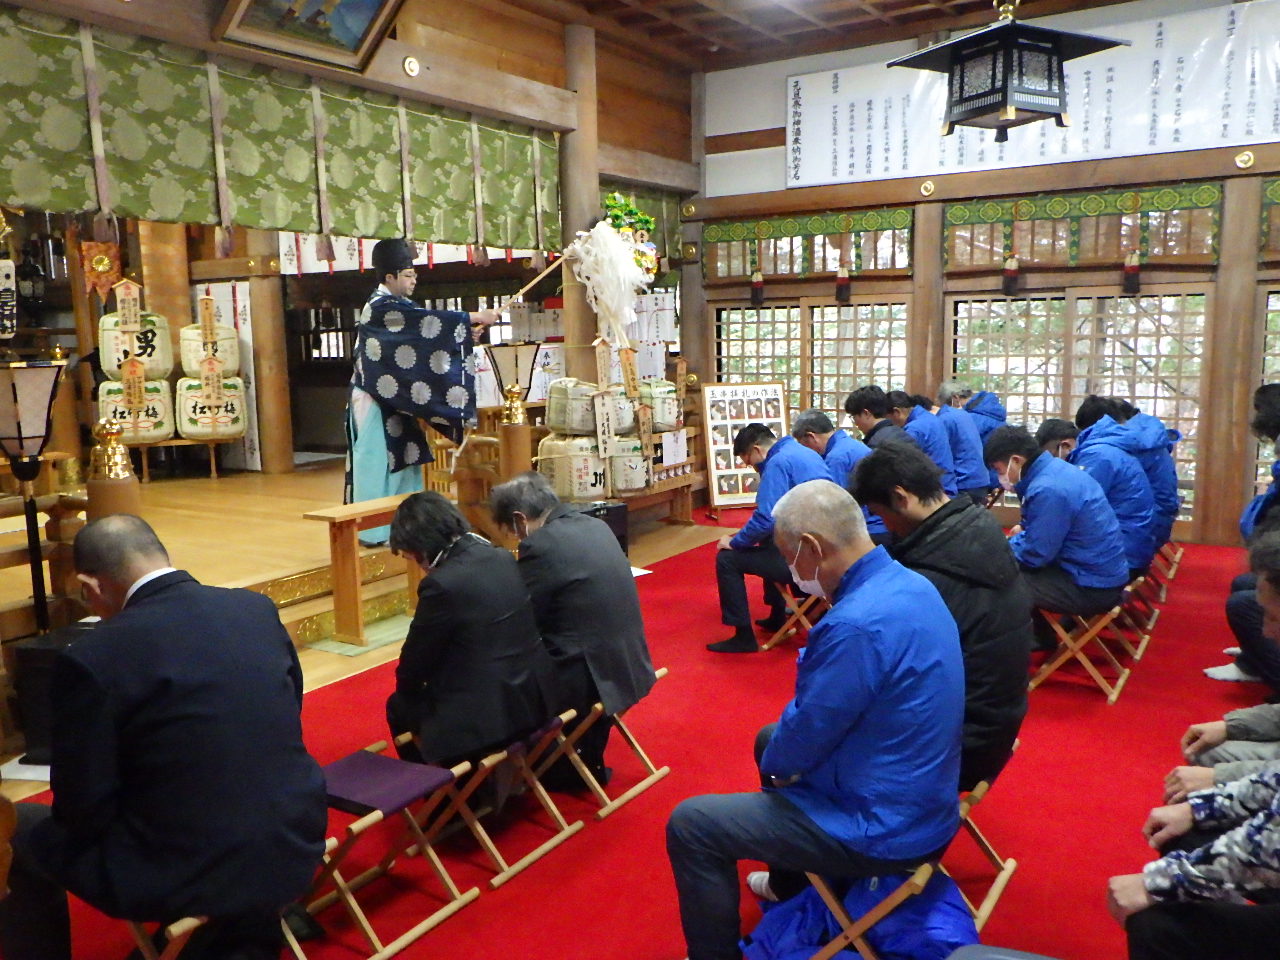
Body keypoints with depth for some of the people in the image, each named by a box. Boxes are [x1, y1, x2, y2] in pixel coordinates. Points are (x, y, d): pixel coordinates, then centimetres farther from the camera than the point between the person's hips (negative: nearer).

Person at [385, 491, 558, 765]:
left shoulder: (442, 584, -21)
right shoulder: (503, 559, 2)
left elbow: (414, 663, -8)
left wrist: (407, 686, 14)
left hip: (485, 716, -8)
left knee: (400, 707, 17)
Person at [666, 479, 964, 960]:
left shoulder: (857, 624, -32)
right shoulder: (908, 583, -1)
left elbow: (806, 732, -22)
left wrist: (775, 764, -1)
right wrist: (780, 751, 5)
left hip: (883, 828, -10)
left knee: (689, 825, -6)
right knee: (771, 737, 30)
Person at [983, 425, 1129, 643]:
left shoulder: (1048, 490, -24)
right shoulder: (1056, 469, 5)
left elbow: (1034, 555, -20)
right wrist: (1024, 530, 5)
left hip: (1093, 586, -10)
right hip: (1101, 570, 10)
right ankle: (1039, 634, 28)